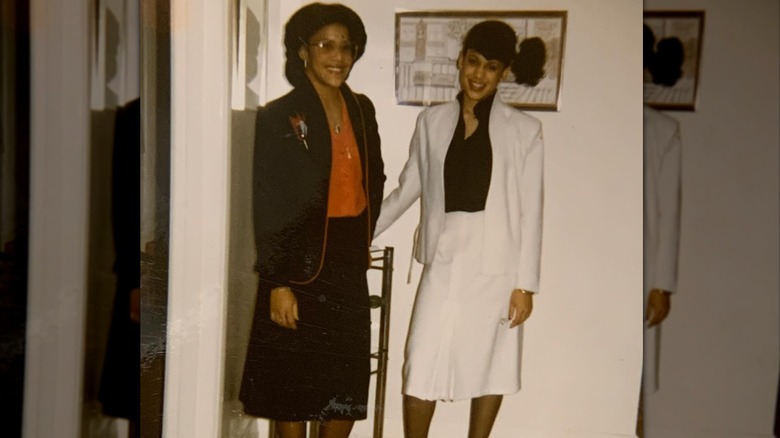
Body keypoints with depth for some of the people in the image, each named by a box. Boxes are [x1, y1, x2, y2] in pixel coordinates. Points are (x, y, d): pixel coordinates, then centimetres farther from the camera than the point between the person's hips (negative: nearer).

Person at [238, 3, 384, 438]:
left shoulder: (362, 109, 7)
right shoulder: (279, 116, -9)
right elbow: (267, 205, -11)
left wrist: (363, 239, 11)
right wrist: (277, 282, -14)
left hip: (349, 264, 5)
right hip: (301, 264, -5)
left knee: (349, 383, 12)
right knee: (293, 384, 8)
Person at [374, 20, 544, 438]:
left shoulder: (524, 130, -2)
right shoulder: (432, 121, 5)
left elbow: (530, 211, -3)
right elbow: (407, 189, 14)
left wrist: (525, 282, -6)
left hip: (496, 265, -1)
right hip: (444, 260, 1)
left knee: (490, 366, 11)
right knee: (420, 370, 0)